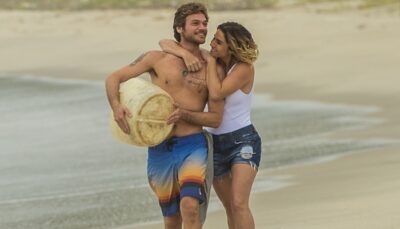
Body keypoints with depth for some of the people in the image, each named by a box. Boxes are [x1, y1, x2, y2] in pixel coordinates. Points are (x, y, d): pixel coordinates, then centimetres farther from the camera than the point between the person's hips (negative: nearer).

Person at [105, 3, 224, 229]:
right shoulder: (157, 59, 3)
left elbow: (216, 118, 3)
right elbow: (114, 77, 4)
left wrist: (185, 115, -15)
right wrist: (116, 106, -17)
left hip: (193, 145, -1)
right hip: (160, 149, 1)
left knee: (190, 206, -25)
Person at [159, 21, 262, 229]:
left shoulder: (244, 69, -14)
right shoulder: (207, 62, 1)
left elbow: (216, 93, -29)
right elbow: (165, 44, -2)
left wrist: (210, 61, -17)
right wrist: (185, 54, -22)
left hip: (243, 142, -6)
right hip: (215, 143, 6)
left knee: (239, 204, -22)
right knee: (230, 208, 12)